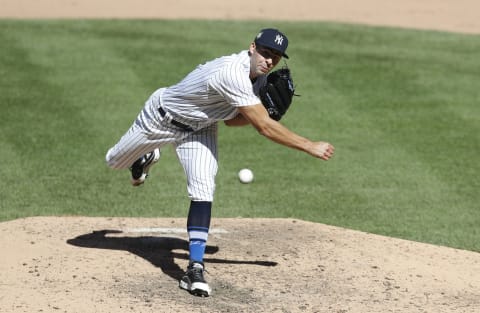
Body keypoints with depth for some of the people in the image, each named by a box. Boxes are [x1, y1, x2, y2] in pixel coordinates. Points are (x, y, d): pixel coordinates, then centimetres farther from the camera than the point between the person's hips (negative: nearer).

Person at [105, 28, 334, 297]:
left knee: (204, 192, -16)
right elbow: (264, 127, -41)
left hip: (199, 129, 6)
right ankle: (146, 157, 53)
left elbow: (231, 119, 3)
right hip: (161, 118, -6)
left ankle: (195, 269, -15)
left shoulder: (258, 77, -11)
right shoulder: (233, 74, -40)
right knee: (115, 162, 16)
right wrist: (310, 147, -39)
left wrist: (261, 113, -15)